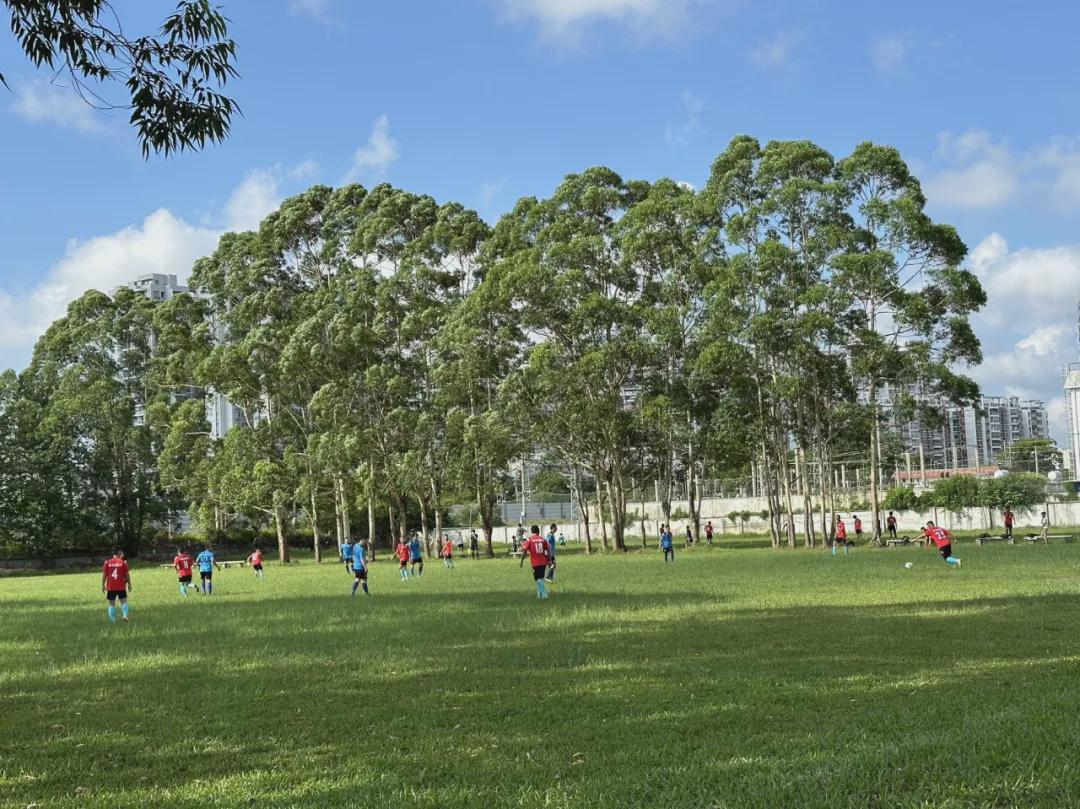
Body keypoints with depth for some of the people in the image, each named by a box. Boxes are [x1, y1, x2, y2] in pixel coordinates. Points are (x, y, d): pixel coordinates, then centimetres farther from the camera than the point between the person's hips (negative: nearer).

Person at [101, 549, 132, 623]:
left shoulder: (107, 563, 1)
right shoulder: (123, 562, -2)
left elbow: (104, 575, 2)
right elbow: (127, 574, 0)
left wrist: (103, 585, 9)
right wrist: (129, 585, 8)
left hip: (110, 587, 1)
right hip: (121, 587, -1)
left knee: (111, 604, 9)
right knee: (124, 601, 7)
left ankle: (112, 620, 6)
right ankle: (125, 615, -15)